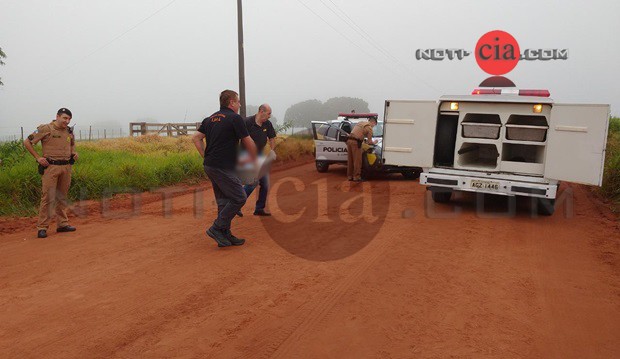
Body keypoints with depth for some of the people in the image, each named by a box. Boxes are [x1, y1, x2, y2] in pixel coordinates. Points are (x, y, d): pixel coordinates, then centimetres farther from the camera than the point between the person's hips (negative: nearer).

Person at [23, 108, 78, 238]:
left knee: (62, 197, 12)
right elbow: (27, 142, -2)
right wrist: (38, 157, -7)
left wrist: (74, 153, 11)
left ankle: (62, 224, 19)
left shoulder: (69, 131, 13)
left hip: (66, 167, 6)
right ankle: (42, 227, -2)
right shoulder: (45, 129, -6)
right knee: (48, 197, -8)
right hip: (51, 167, -6)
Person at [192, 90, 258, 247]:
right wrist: (254, 159, 14)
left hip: (210, 165, 9)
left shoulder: (210, 118, 16)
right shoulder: (235, 118, -7)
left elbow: (196, 137, 13)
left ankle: (225, 235, 17)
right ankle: (217, 228, -3)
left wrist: (206, 156, 12)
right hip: (223, 167, -9)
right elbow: (249, 143, -2)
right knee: (239, 198, -4)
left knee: (223, 201, 13)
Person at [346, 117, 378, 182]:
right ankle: (356, 177, 0)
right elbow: (369, 141, 0)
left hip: (349, 140, 8)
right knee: (357, 161, -2)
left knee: (350, 160, 12)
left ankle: (350, 176, 17)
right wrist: (374, 142, 20)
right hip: (356, 142, -8)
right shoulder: (369, 128, -1)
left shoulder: (360, 122, 21)